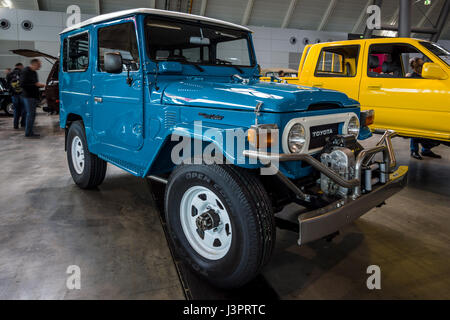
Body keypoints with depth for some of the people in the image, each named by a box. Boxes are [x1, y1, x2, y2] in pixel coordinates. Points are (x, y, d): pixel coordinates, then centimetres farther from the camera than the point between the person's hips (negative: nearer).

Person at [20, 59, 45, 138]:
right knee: (30, 114, -8)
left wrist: (40, 85, 8)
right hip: (28, 96, -9)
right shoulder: (26, 72, -12)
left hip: (34, 96, 9)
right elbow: (22, 84, -19)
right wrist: (35, 84, -19)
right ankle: (28, 133, -4)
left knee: (32, 114, 11)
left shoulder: (34, 72, 17)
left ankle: (30, 132, 18)